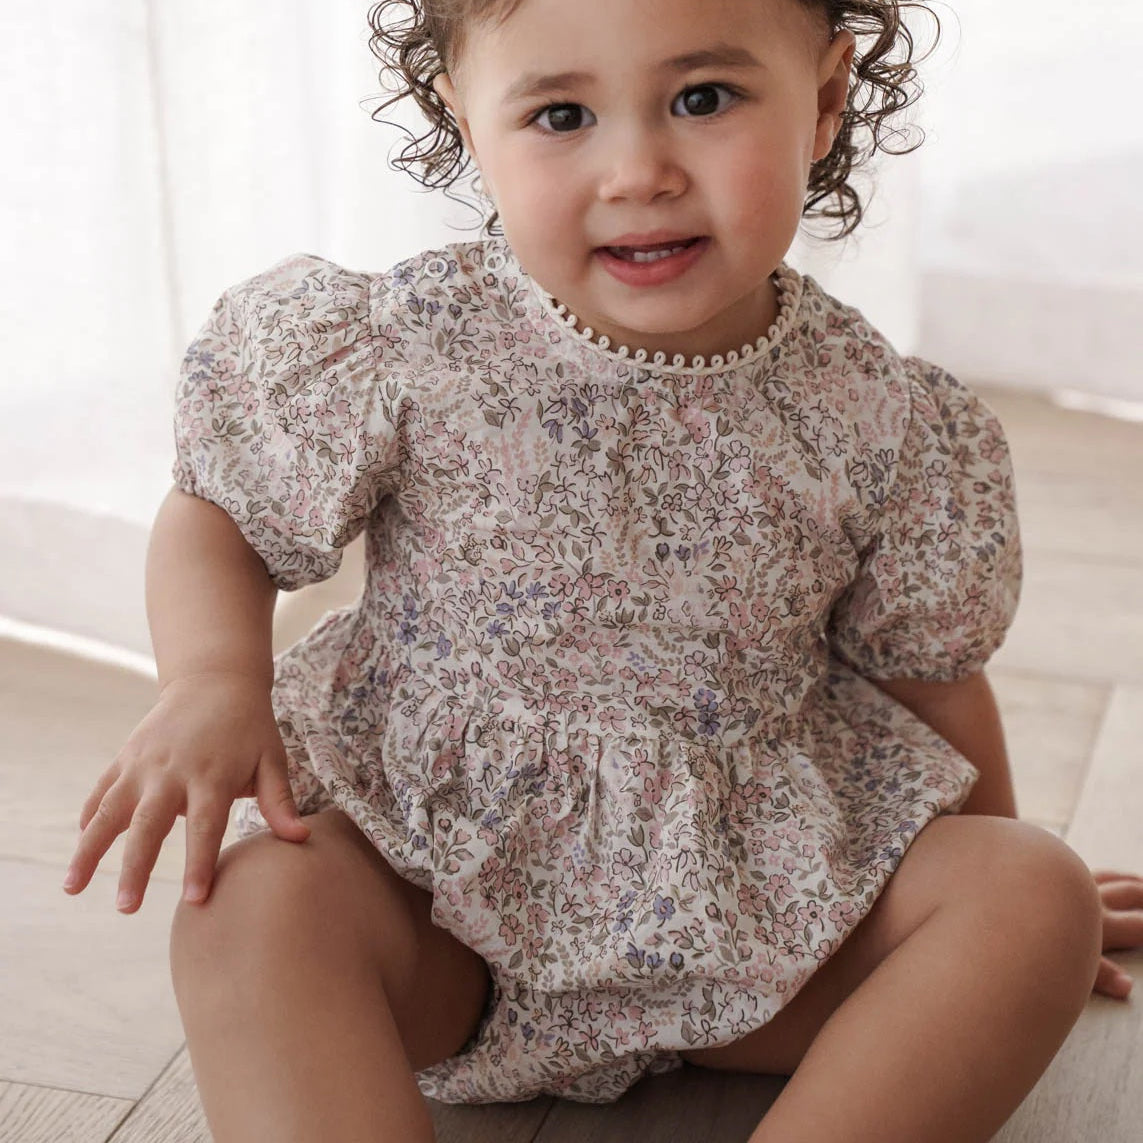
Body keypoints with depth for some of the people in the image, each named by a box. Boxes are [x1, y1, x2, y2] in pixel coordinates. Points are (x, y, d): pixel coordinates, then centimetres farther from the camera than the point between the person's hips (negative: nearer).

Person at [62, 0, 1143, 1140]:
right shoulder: (407, 353, -12)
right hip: (437, 884, -1)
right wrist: (212, 679, -20)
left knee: (1039, 893, -16)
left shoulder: (876, 418, -7)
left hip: (749, 911, 2)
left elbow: (926, 672, 8)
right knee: (260, 904, -29)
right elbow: (217, 512, 2)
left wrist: (1003, 903, 21)